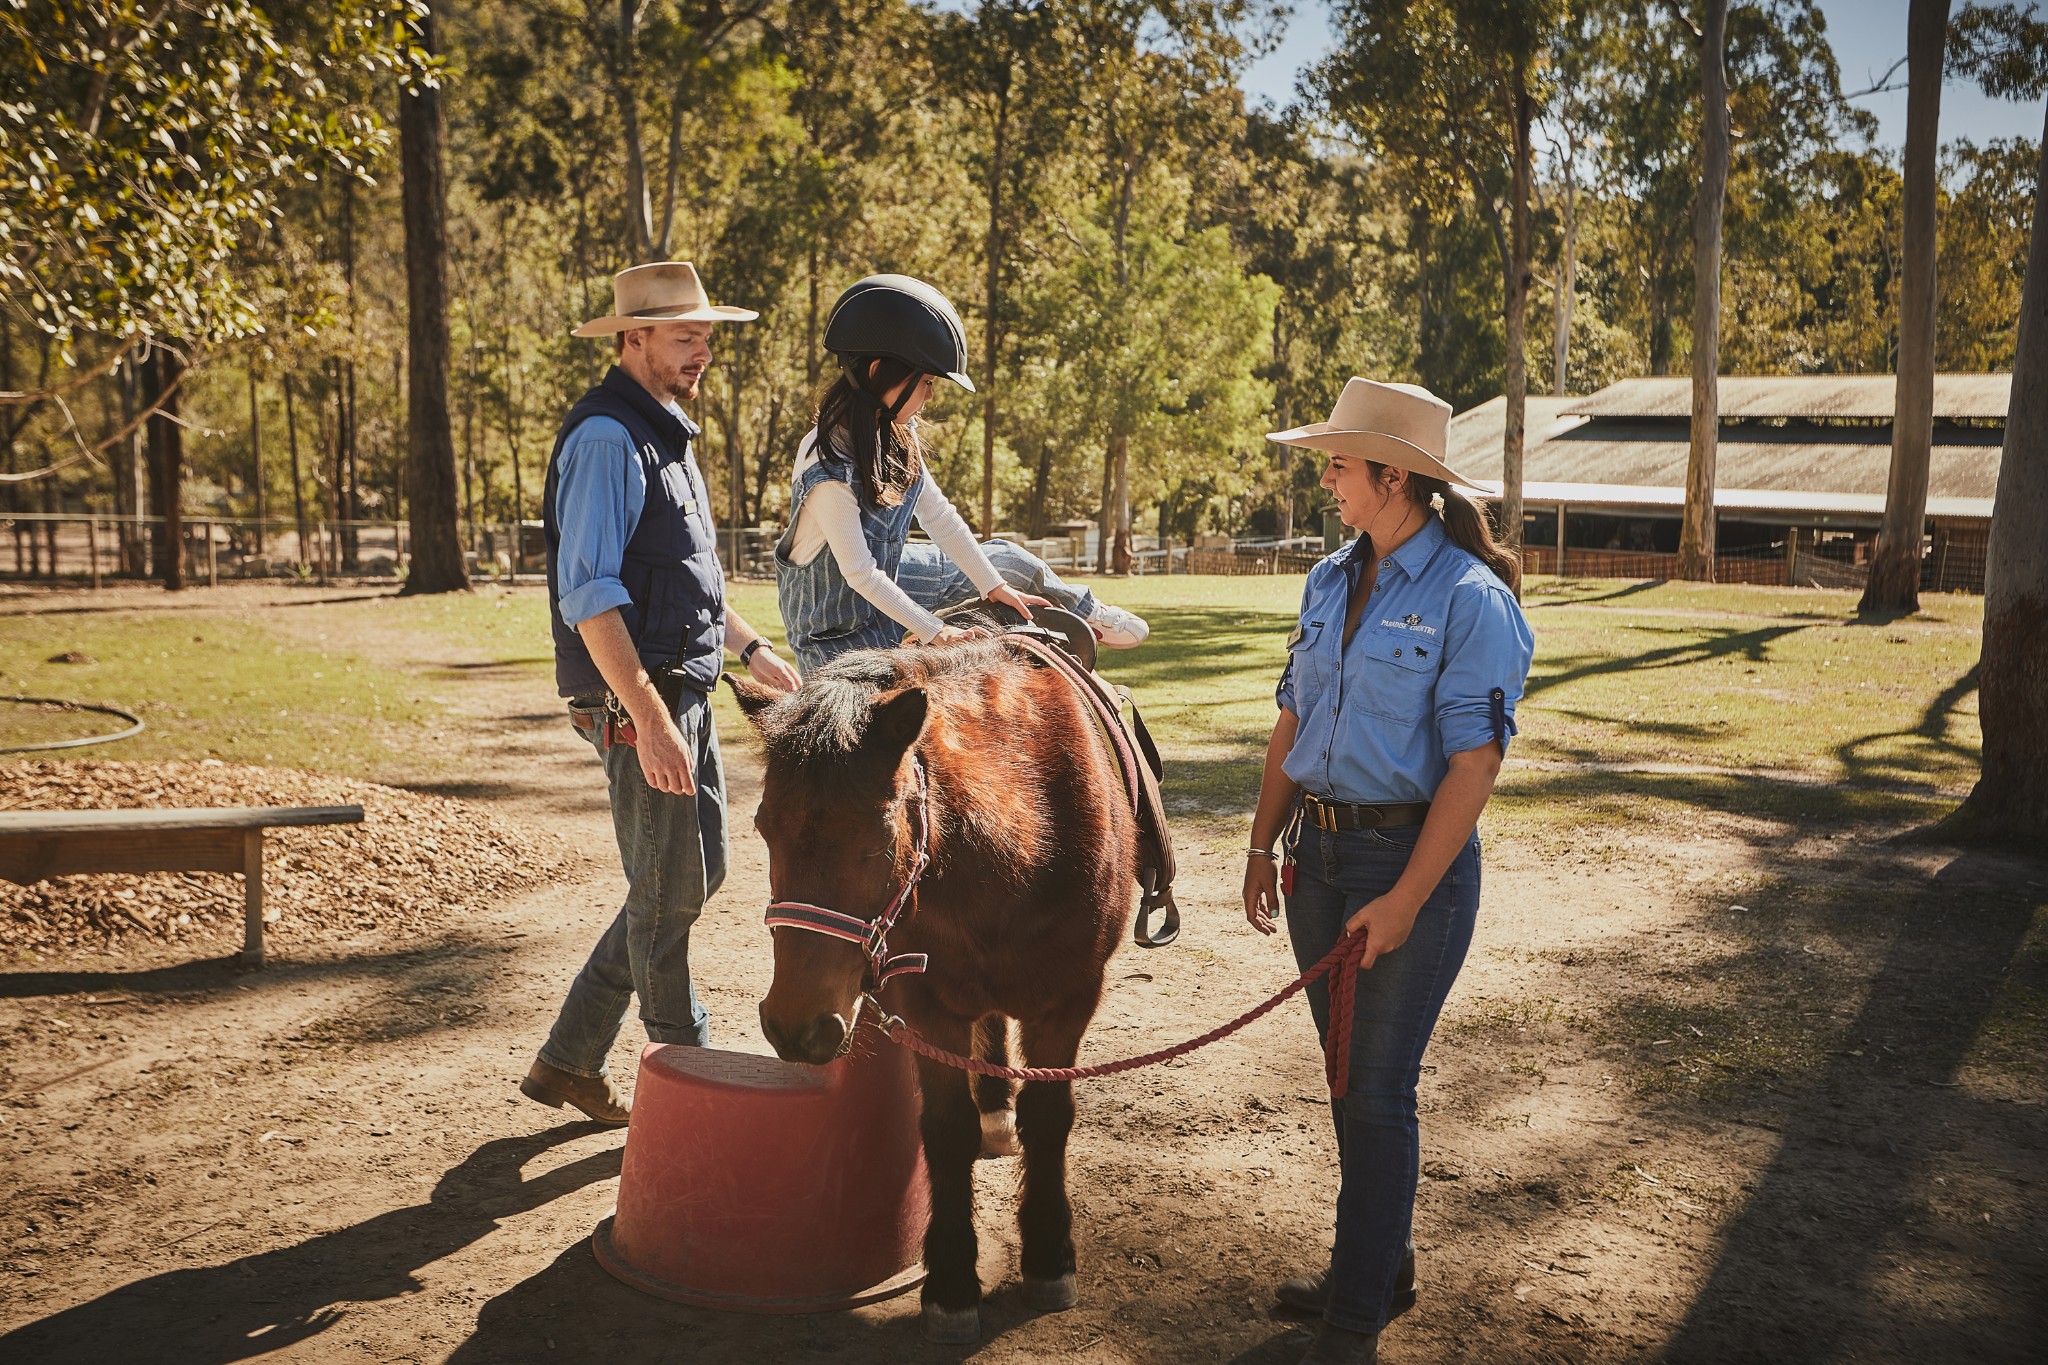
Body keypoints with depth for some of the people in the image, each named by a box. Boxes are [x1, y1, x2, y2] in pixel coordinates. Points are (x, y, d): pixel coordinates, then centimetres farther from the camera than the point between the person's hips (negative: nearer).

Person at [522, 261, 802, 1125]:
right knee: (666, 892, 2)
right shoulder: (607, 438, -15)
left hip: (685, 689, 10)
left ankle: (570, 1058, 25)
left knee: (697, 873, 16)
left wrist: (750, 648, 21)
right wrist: (649, 719, -27)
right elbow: (589, 594, -23)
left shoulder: (665, 435, 17)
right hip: (635, 699, -10)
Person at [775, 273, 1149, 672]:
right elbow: (860, 574, -30)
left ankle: (1086, 613, 44)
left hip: (888, 576, 9)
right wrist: (934, 632, -25)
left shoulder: (896, 433, -10)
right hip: (840, 628, -9)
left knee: (1007, 560, 18)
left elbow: (938, 515, -2)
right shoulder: (829, 470, -35)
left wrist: (994, 586, 1)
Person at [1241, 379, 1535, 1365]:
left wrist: (1405, 901, -20)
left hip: (1412, 857, -7)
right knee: (1347, 1073, 17)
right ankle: (1378, 1263, 36)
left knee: (1379, 1091, 2)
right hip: (1321, 849, 7)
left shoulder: (1469, 600, -14)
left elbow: (1473, 766, -17)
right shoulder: (1330, 581, 7)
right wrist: (1264, 842, 9)